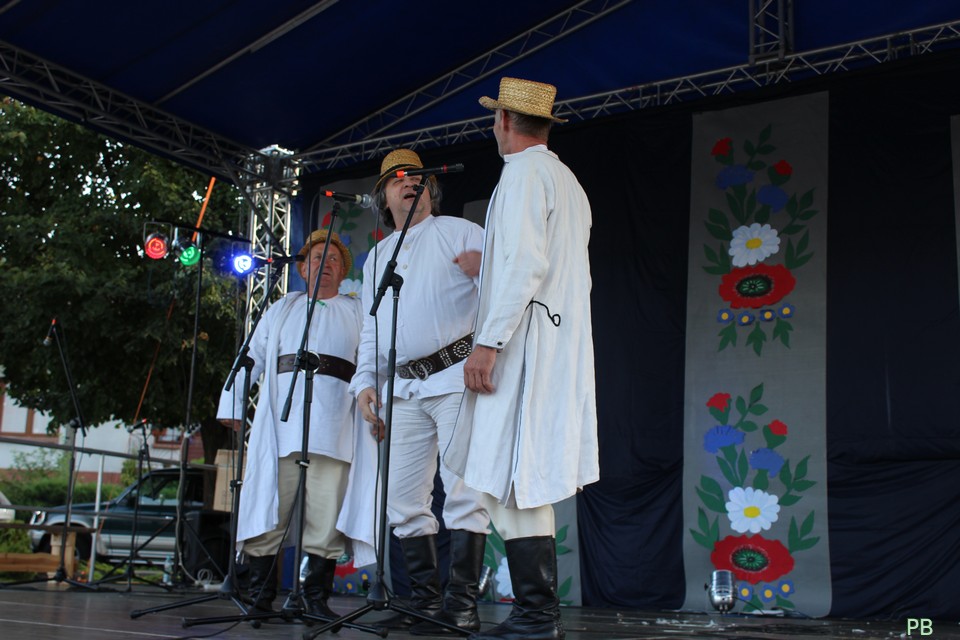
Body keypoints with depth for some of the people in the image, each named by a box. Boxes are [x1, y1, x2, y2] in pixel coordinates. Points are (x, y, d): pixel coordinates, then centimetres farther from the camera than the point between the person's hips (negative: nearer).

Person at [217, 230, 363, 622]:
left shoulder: (356, 312, 20)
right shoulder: (282, 308, 24)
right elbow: (253, 357, 19)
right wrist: (233, 405, 11)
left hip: (333, 422, -1)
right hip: (280, 416, 1)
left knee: (325, 514, -5)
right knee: (268, 507, -3)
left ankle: (317, 598, 2)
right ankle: (260, 597, 5)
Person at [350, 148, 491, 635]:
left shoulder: (458, 231, 8)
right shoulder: (377, 256, 24)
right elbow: (370, 328, 24)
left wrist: (486, 269, -21)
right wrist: (365, 382, 13)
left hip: (456, 377, -6)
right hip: (404, 389, 6)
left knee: (463, 492, -11)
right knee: (403, 499, 4)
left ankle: (461, 603, -7)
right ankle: (427, 600, 12)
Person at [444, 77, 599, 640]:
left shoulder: (524, 173, -5)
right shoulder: (569, 182, 23)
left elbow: (525, 265, -18)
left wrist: (488, 342, -21)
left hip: (524, 343, -10)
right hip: (564, 344, 10)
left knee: (510, 479, -10)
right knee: (526, 480, 10)